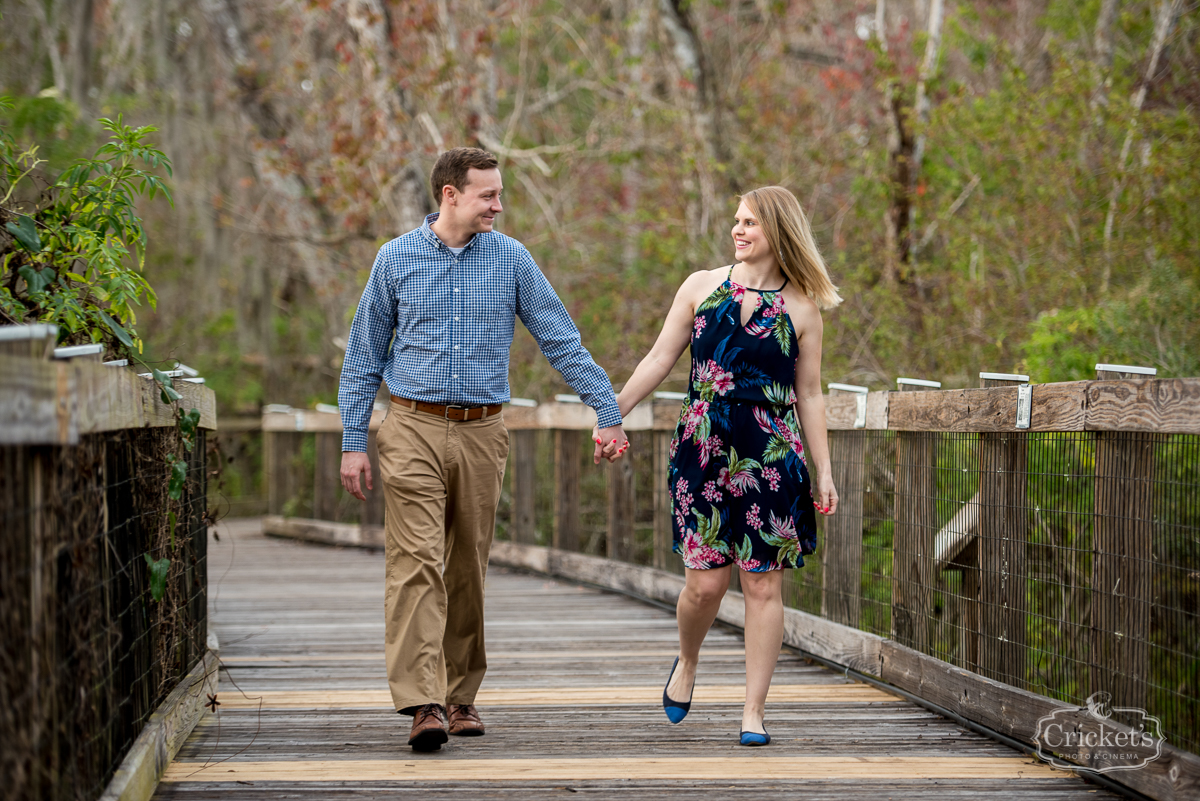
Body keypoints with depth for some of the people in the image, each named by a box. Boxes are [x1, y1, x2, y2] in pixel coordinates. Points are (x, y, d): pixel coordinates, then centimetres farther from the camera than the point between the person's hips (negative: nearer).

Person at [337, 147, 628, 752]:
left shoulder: (510, 258, 5)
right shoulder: (396, 258, 3)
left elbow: (563, 342, 6)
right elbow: (364, 356, 8)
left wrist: (608, 412, -1)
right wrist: (353, 442, 3)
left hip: (482, 432, 2)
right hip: (413, 429, -2)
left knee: (467, 570, 8)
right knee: (417, 563, -13)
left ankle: (460, 695, 20)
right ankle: (422, 703, -20)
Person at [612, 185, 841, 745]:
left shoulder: (802, 308, 5)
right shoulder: (701, 287, 7)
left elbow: (809, 395, 8)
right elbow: (660, 359, 10)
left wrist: (824, 472, 5)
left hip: (771, 459, 0)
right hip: (703, 449, 0)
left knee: (763, 584, 0)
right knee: (705, 581, -3)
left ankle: (753, 712, 7)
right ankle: (687, 661, 29)